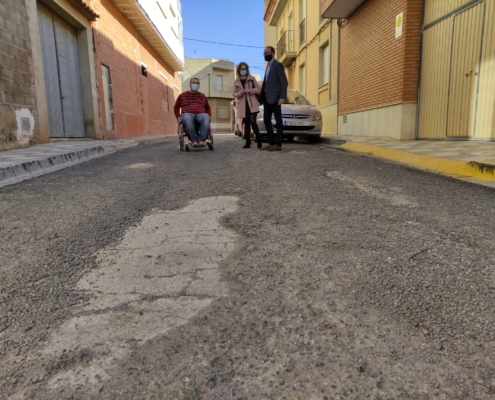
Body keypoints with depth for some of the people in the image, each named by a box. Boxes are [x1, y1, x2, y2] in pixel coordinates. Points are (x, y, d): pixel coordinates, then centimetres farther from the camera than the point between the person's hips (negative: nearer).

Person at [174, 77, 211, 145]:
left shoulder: (203, 96, 26)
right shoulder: (182, 95, 20)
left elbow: (207, 108, 32)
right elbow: (176, 107, 22)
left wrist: (209, 116, 11)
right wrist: (178, 117, 4)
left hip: (200, 114, 1)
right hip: (187, 114, -1)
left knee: (206, 118, -39)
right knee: (187, 119, -43)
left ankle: (201, 139, -41)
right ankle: (194, 139, -36)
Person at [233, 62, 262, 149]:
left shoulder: (252, 78, 7)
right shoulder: (236, 82, 13)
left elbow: (258, 89, 3)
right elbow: (234, 94, 11)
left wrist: (249, 90, -13)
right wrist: (240, 93, -11)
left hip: (252, 104, -3)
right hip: (243, 105, 3)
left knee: (253, 122, -14)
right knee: (246, 124, 4)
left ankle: (259, 141, -5)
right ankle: (248, 142, 7)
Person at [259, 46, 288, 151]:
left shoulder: (277, 65, -6)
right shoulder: (268, 66, 20)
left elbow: (284, 82, -13)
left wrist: (282, 97, -21)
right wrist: (262, 96, 12)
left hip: (275, 98, -9)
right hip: (267, 98, 9)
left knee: (278, 121, -3)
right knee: (266, 121, 8)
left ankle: (278, 144, -1)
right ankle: (271, 142, 14)